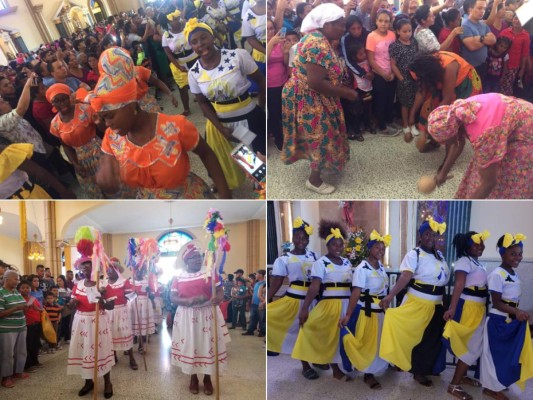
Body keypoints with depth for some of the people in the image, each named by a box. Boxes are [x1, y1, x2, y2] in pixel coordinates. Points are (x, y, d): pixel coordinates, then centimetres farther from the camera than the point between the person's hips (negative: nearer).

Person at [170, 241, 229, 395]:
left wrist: (217, 298, -27)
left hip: (207, 315, 0)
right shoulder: (179, 277, 2)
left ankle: (207, 379, 21)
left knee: (207, 344, 4)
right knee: (190, 345, 6)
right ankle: (193, 378, 25)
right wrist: (189, 300, -20)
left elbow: (220, 292, -4)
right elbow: (173, 297, -3)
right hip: (187, 316, 1)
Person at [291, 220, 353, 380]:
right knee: (332, 336, 3)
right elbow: (314, 287, -20)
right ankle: (336, 370, 15)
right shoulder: (321, 263, -9)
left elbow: (353, 285, 13)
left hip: (347, 305, 5)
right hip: (330, 305, -5)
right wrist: (305, 308, -29)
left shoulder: (347, 262, 9)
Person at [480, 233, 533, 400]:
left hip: (512, 320, 9)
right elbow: (496, 303, -20)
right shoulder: (497, 275, -19)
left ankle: (497, 384, 32)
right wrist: (517, 311, -31)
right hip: (498, 321, -9)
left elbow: (514, 299, 14)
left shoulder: (515, 274, 8)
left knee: (509, 353, 17)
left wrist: (518, 313, 6)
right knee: (495, 353, 4)